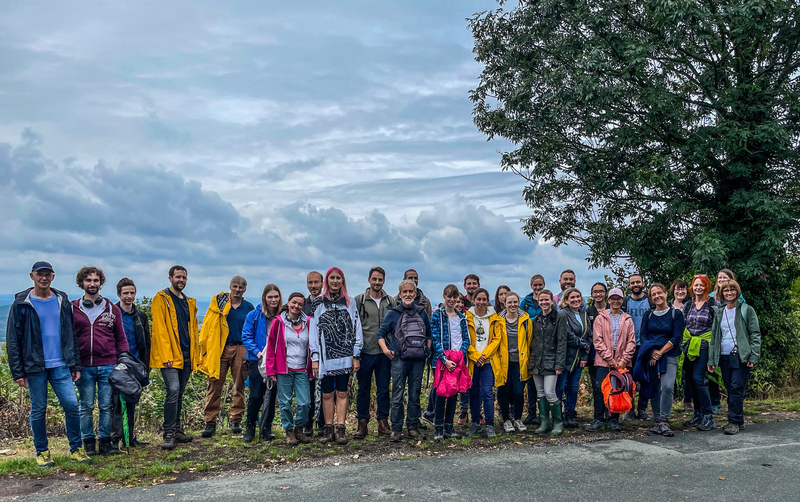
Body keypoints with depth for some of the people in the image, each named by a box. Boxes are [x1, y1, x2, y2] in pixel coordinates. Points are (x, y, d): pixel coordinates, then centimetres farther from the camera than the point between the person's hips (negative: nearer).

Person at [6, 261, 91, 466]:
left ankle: (76, 449, 10)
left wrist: (75, 365, 8)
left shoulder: (62, 301, 8)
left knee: (72, 405, -4)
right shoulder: (21, 304, -1)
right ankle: (42, 452, 20)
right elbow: (13, 340, -1)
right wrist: (17, 371, -6)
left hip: (60, 366, 2)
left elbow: (71, 335, 12)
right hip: (35, 367, -2)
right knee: (38, 410, 6)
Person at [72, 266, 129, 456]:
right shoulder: (73, 308, 6)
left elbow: (121, 338, 12)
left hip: (108, 366, 1)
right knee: (86, 406, 5)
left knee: (106, 406, 4)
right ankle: (89, 443, 15)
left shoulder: (112, 309, 9)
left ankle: (105, 442, 13)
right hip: (84, 367, -1)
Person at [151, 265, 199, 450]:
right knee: (173, 390, -16)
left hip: (186, 356, 7)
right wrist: (166, 356, -17)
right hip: (169, 356, -6)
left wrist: (195, 356, 14)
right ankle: (169, 434, -12)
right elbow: (159, 329, -10)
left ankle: (177, 430, 20)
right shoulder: (161, 299, -3)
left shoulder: (189, 302, 17)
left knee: (179, 393, 12)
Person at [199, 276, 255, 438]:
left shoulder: (249, 308, 9)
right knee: (215, 386, -2)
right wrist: (206, 348, -5)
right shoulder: (219, 303, 5)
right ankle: (210, 422, 4)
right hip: (220, 349, -1)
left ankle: (236, 420, 15)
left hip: (240, 350, 1)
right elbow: (207, 326, 4)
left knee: (239, 386, 5)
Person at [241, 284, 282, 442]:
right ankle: (250, 427, 13)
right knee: (256, 395, -4)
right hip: (257, 360, -2)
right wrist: (257, 352, -13)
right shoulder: (254, 315, -1)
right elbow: (246, 336, -2)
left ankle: (266, 429, 18)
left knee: (272, 395, 6)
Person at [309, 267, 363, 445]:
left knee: (342, 392, 2)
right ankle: (328, 429, 9)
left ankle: (341, 430, 4)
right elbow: (313, 331, 4)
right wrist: (314, 358, -3)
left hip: (345, 355, 0)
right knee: (327, 394, 3)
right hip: (325, 356, 0)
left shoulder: (350, 303, 9)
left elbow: (356, 329, 6)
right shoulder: (319, 303, 7)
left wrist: (356, 355, 0)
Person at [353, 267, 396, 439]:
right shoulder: (359, 301, 0)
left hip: (385, 352, 2)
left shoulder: (391, 302, 7)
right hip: (365, 352, -2)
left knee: (384, 389, 8)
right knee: (363, 389, 6)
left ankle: (383, 422, 18)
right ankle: (362, 423, 14)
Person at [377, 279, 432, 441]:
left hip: (418, 360, 2)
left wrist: (427, 350, 10)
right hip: (399, 359, -2)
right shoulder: (393, 313, 4)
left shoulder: (422, 312, 12)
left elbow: (429, 333, 22)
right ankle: (396, 429, 1)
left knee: (415, 394, 7)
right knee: (398, 395, -4)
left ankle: (413, 426, 16)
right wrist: (385, 349, -8)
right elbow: (381, 333, 7)